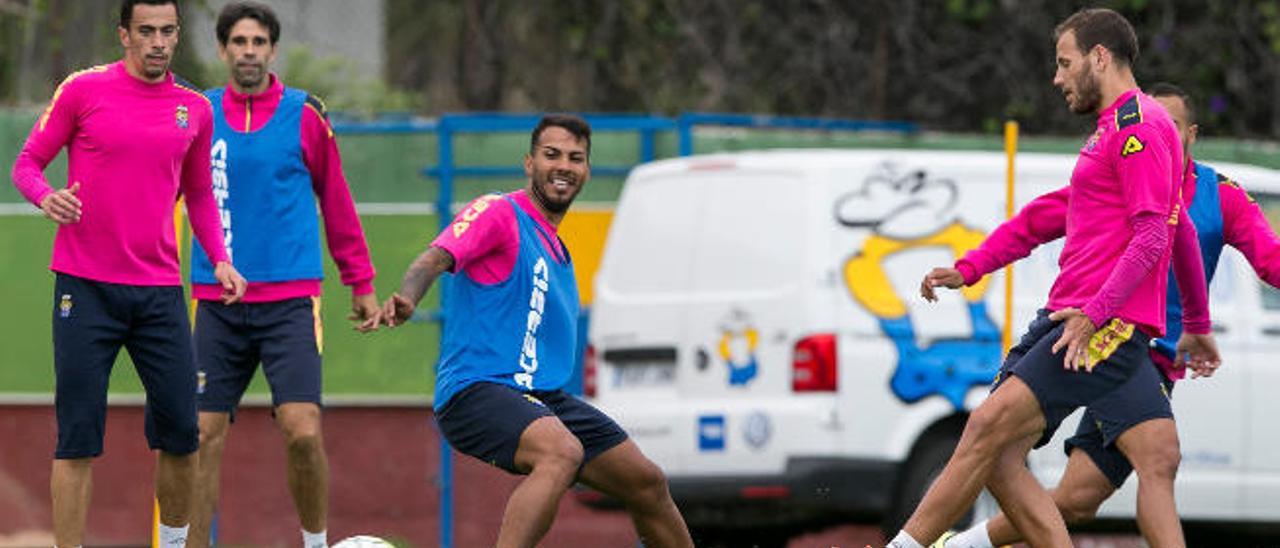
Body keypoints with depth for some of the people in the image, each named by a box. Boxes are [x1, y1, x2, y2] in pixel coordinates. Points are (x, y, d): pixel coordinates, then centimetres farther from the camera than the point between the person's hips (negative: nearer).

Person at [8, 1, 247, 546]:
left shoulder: (195, 110, 10)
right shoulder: (84, 90, -1)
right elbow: (27, 162, 4)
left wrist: (219, 259, 8)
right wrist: (46, 197, -18)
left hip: (160, 290, 3)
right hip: (85, 288, -3)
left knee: (180, 432, 2)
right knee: (79, 438, -5)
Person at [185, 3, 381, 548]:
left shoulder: (304, 116, 3)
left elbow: (336, 204, 11)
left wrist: (361, 286, 14)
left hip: (290, 299, -2)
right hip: (217, 299, 2)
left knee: (302, 431, -13)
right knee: (203, 436, -1)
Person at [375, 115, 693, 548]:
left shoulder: (558, 250, 22)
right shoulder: (498, 213, -5)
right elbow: (438, 257, -22)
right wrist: (407, 298, -42)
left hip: (544, 399, 9)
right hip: (475, 393, -9)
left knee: (647, 484, 11)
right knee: (562, 452, -37)